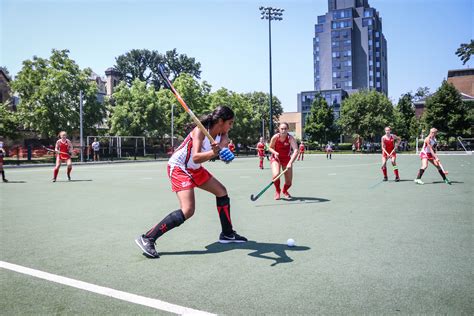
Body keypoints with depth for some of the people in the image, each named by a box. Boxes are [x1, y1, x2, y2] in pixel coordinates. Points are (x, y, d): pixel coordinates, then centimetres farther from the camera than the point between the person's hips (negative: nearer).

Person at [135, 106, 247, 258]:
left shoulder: (222, 134, -3)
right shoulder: (200, 130, -24)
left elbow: (223, 146, -24)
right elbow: (196, 158, -36)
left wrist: (223, 151, -48)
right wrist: (214, 152, -54)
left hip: (195, 169, 9)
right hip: (178, 167, -9)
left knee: (222, 192, 13)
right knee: (188, 210, -23)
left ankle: (227, 234, 25)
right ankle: (147, 238, -17)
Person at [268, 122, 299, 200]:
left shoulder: (291, 138, -24)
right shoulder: (275, 137, -19)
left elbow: (296, 151, -36)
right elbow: (270, 148, -3)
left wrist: (290, 163, -49)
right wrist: (275, 152, -25)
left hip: (287, 159, 1)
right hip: (276, 158, 0)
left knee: (288, 182, 0)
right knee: (276, 175, -28)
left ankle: (285, 191, 38)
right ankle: (277, 191, 3)